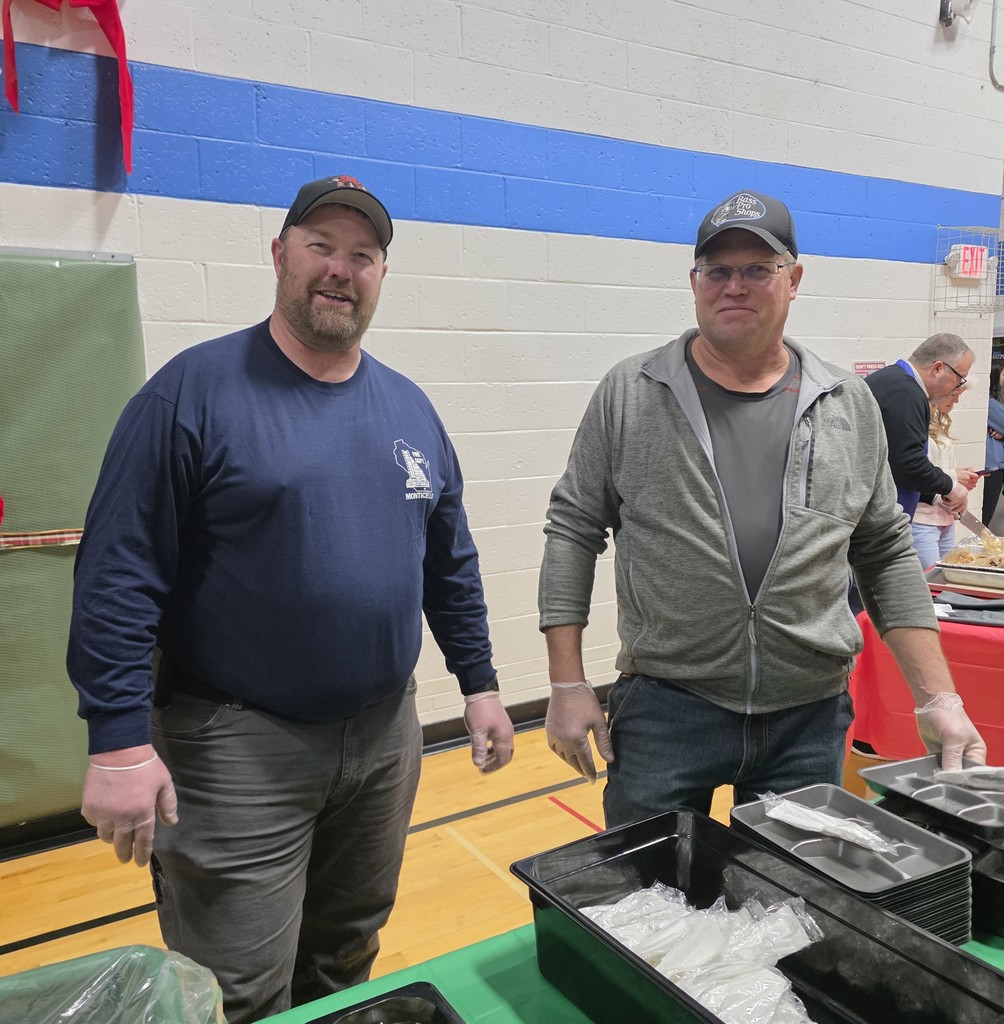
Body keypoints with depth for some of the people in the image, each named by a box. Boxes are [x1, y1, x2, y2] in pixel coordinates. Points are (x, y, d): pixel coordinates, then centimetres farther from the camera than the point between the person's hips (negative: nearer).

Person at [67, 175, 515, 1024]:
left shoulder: (409, 407, 6)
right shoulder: (196, 391, -11)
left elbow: (451, 561, 12)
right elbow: (118, 575, -14)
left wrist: (479, 682, 11)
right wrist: (120, 739, -18)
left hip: (386, 735, 6)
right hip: (239, 747, -5)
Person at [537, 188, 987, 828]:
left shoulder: (850, 407, 5)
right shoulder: (629, 394, -2)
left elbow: (888, 556, 9)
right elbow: (574, 530, -1)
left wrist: (939, 699, 3)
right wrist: (569, 685, -4)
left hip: (812, 720, 2)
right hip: (664, 710, -1)